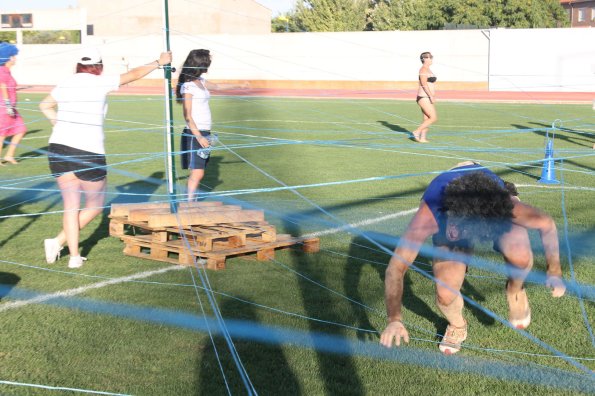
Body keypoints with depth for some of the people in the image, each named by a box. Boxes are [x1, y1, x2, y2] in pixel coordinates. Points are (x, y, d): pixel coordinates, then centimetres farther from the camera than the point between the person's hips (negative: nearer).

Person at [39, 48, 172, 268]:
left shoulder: (66, 84, 11)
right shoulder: (100, 83, -3)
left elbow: (45, 106, 27)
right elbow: (134, 74, 7)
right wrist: (159, 62, 19)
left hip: (58, 149, 5)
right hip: (89, 152, -5)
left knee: (71, 206, 11)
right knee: (94, 206, 13)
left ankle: (74, 256, 7)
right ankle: (59, 241, 2)